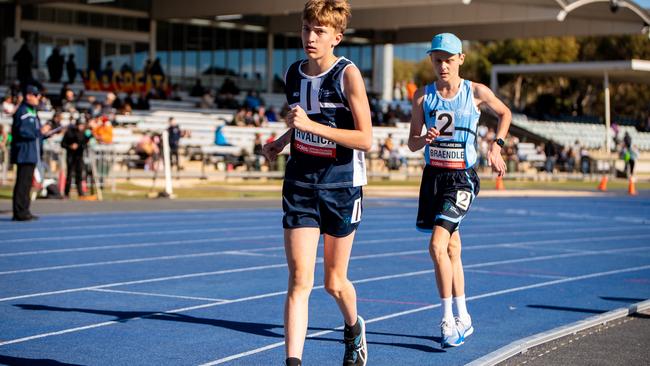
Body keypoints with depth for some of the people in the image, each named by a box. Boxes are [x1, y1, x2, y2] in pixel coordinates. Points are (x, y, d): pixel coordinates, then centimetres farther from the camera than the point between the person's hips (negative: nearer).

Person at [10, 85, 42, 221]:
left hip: (31, 154, 10)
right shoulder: (23, 112, -13)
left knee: (26, 183, 13)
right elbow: (23, 131, -23)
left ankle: (23, 212, 18)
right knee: (23, 183, -9)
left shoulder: (32, 111, 19)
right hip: (25, 154, -10)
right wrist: (39, 131, -14)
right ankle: (20, 212, -7)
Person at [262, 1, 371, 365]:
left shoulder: (348, 74, -14)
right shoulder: (294, 73, 3)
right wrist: (282, 141, 6)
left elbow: (365, 139, -20)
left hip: (342, 187, -3)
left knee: (335, 282, 12)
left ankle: (353, 328, 44)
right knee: (300, 280, -10)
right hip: (300, 186, 3)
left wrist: (311, 126, -27)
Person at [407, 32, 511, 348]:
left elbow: (504, 113, 16)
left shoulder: (477, 93, -3)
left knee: (438, 245, -18)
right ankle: (462, 320, 24)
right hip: (433, 176, 4)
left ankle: (448, 320, -9)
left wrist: (496, 145, 5)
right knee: (451, 249, 12)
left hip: (461, 178, -4)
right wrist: (424, 139, -16)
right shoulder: (423, 96, 3)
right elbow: (412, 143, 5)